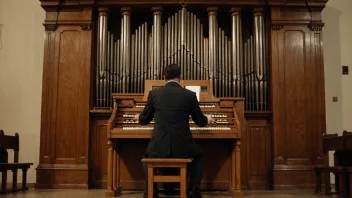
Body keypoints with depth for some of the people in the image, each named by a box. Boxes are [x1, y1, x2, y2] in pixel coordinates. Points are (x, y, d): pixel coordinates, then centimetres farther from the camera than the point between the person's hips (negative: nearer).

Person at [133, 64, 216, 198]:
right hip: (182, 146, -1)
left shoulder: (154, 93, 2)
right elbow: (200, 121, 11)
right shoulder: (190, 95, -1)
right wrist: (207, 119, 36)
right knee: (199, 155, 31)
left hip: (159, 147, 1)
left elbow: (145, 120, 13)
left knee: (148, 156, 34)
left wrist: (139, 117, 38)